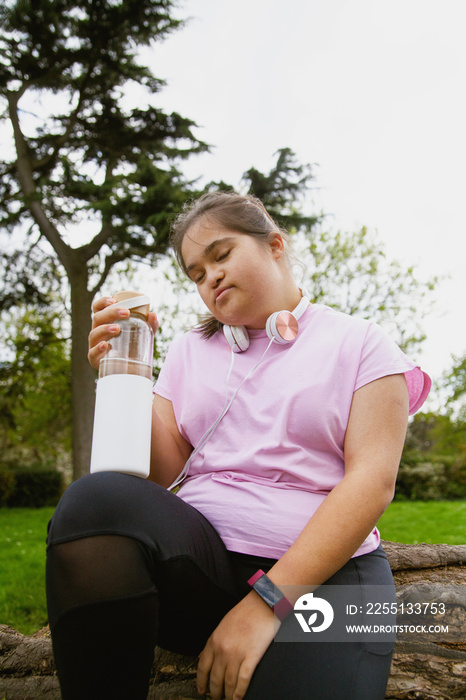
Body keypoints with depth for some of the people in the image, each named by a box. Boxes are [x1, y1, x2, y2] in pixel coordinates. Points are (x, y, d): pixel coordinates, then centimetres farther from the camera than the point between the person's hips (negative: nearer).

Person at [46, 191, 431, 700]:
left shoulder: (360, 345, 4)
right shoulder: (190, 351, 15)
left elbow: (373, 481, -7)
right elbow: (162, 473, 8)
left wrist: (267, 600, -16)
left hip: (323, 567, -2)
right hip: (197, 553, 3)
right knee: (96, 500, -27)